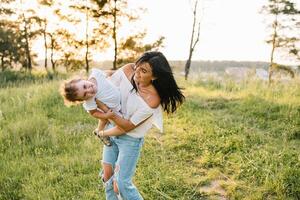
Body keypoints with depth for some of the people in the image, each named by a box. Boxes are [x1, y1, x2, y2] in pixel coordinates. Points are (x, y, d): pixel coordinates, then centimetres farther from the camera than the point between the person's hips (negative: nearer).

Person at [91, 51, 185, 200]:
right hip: (112, 129, 6)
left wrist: (111, 114, -38)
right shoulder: (128, 70, -16)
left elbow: (128, 126, -23)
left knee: (122, 183, -1)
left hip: (130, 139, -5)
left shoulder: (152, 100, -30)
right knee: (107, 174, 14)